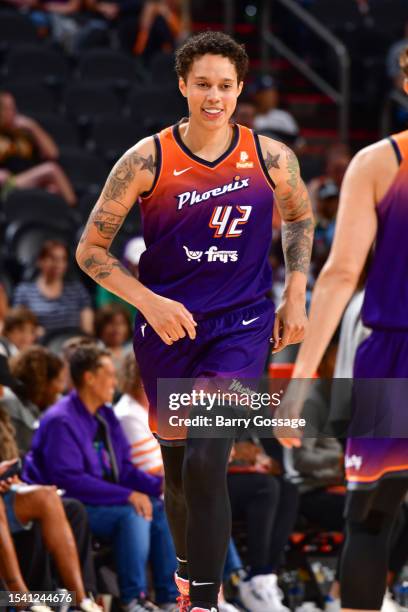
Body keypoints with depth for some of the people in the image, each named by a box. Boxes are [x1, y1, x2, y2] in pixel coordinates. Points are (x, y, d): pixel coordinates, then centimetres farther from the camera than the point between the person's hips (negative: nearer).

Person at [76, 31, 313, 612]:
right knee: (177, 465, 14)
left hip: (242, 325, -1)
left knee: (206, 461, -18)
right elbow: (90, 248, -5)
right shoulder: (147, 160, -10)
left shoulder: (272, 158, -6)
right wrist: (150, 303, -17)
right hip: (167, 326, 1)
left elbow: (300, 218, 17)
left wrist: (295, 297, 8)